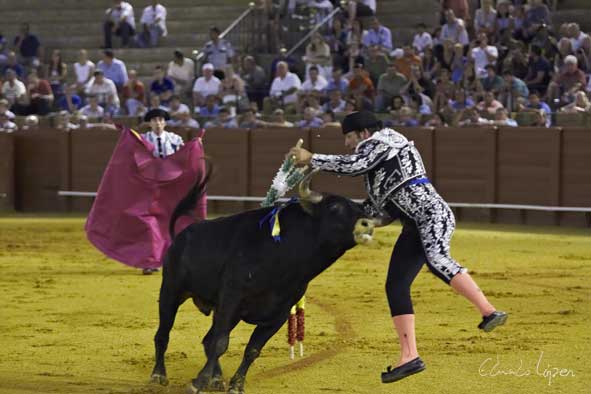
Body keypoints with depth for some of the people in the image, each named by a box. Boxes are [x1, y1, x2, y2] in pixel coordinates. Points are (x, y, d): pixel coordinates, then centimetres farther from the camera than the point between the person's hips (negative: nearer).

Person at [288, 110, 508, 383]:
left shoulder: (381, 141, 1)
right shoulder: (374, 158, 28)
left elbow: (354, 165, -18)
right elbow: (382, 212, 29)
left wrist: (312, 160, -8)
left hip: (432, 214, -10)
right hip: (414, 228, 10)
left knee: (436, 261, -35)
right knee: (396, 286, 2)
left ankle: (490, 313, -44)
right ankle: (409, 357, 1)